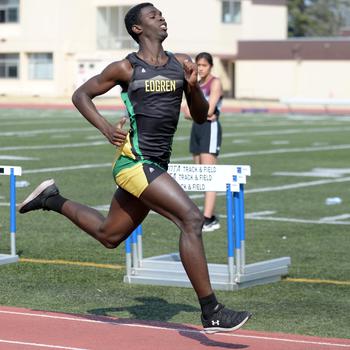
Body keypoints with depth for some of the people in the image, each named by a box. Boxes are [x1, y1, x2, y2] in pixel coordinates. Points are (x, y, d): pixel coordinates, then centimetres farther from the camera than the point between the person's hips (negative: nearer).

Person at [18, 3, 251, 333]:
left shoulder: (181, 63, 10)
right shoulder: (126, 68, -3)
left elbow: (201, 116, 13)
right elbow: (80, 95, 8)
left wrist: (193, 86, -6)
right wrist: (106, 128, -7)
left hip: (156, 165, 8)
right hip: (135, 160, -8)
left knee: (109, 236, 22)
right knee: (191, 218, -20)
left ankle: (52, 199, 42)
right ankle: (211, 313, -18)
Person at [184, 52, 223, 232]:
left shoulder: (215, 82, -5)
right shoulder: (196, 85, 16)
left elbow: (209, 110, -15)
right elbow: (187, 113, 8)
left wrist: (193, 111, 0)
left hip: (210, 130, -8)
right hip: (197, 129, 8)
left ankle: (207, 219, -17)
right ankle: (212, 218, 10)